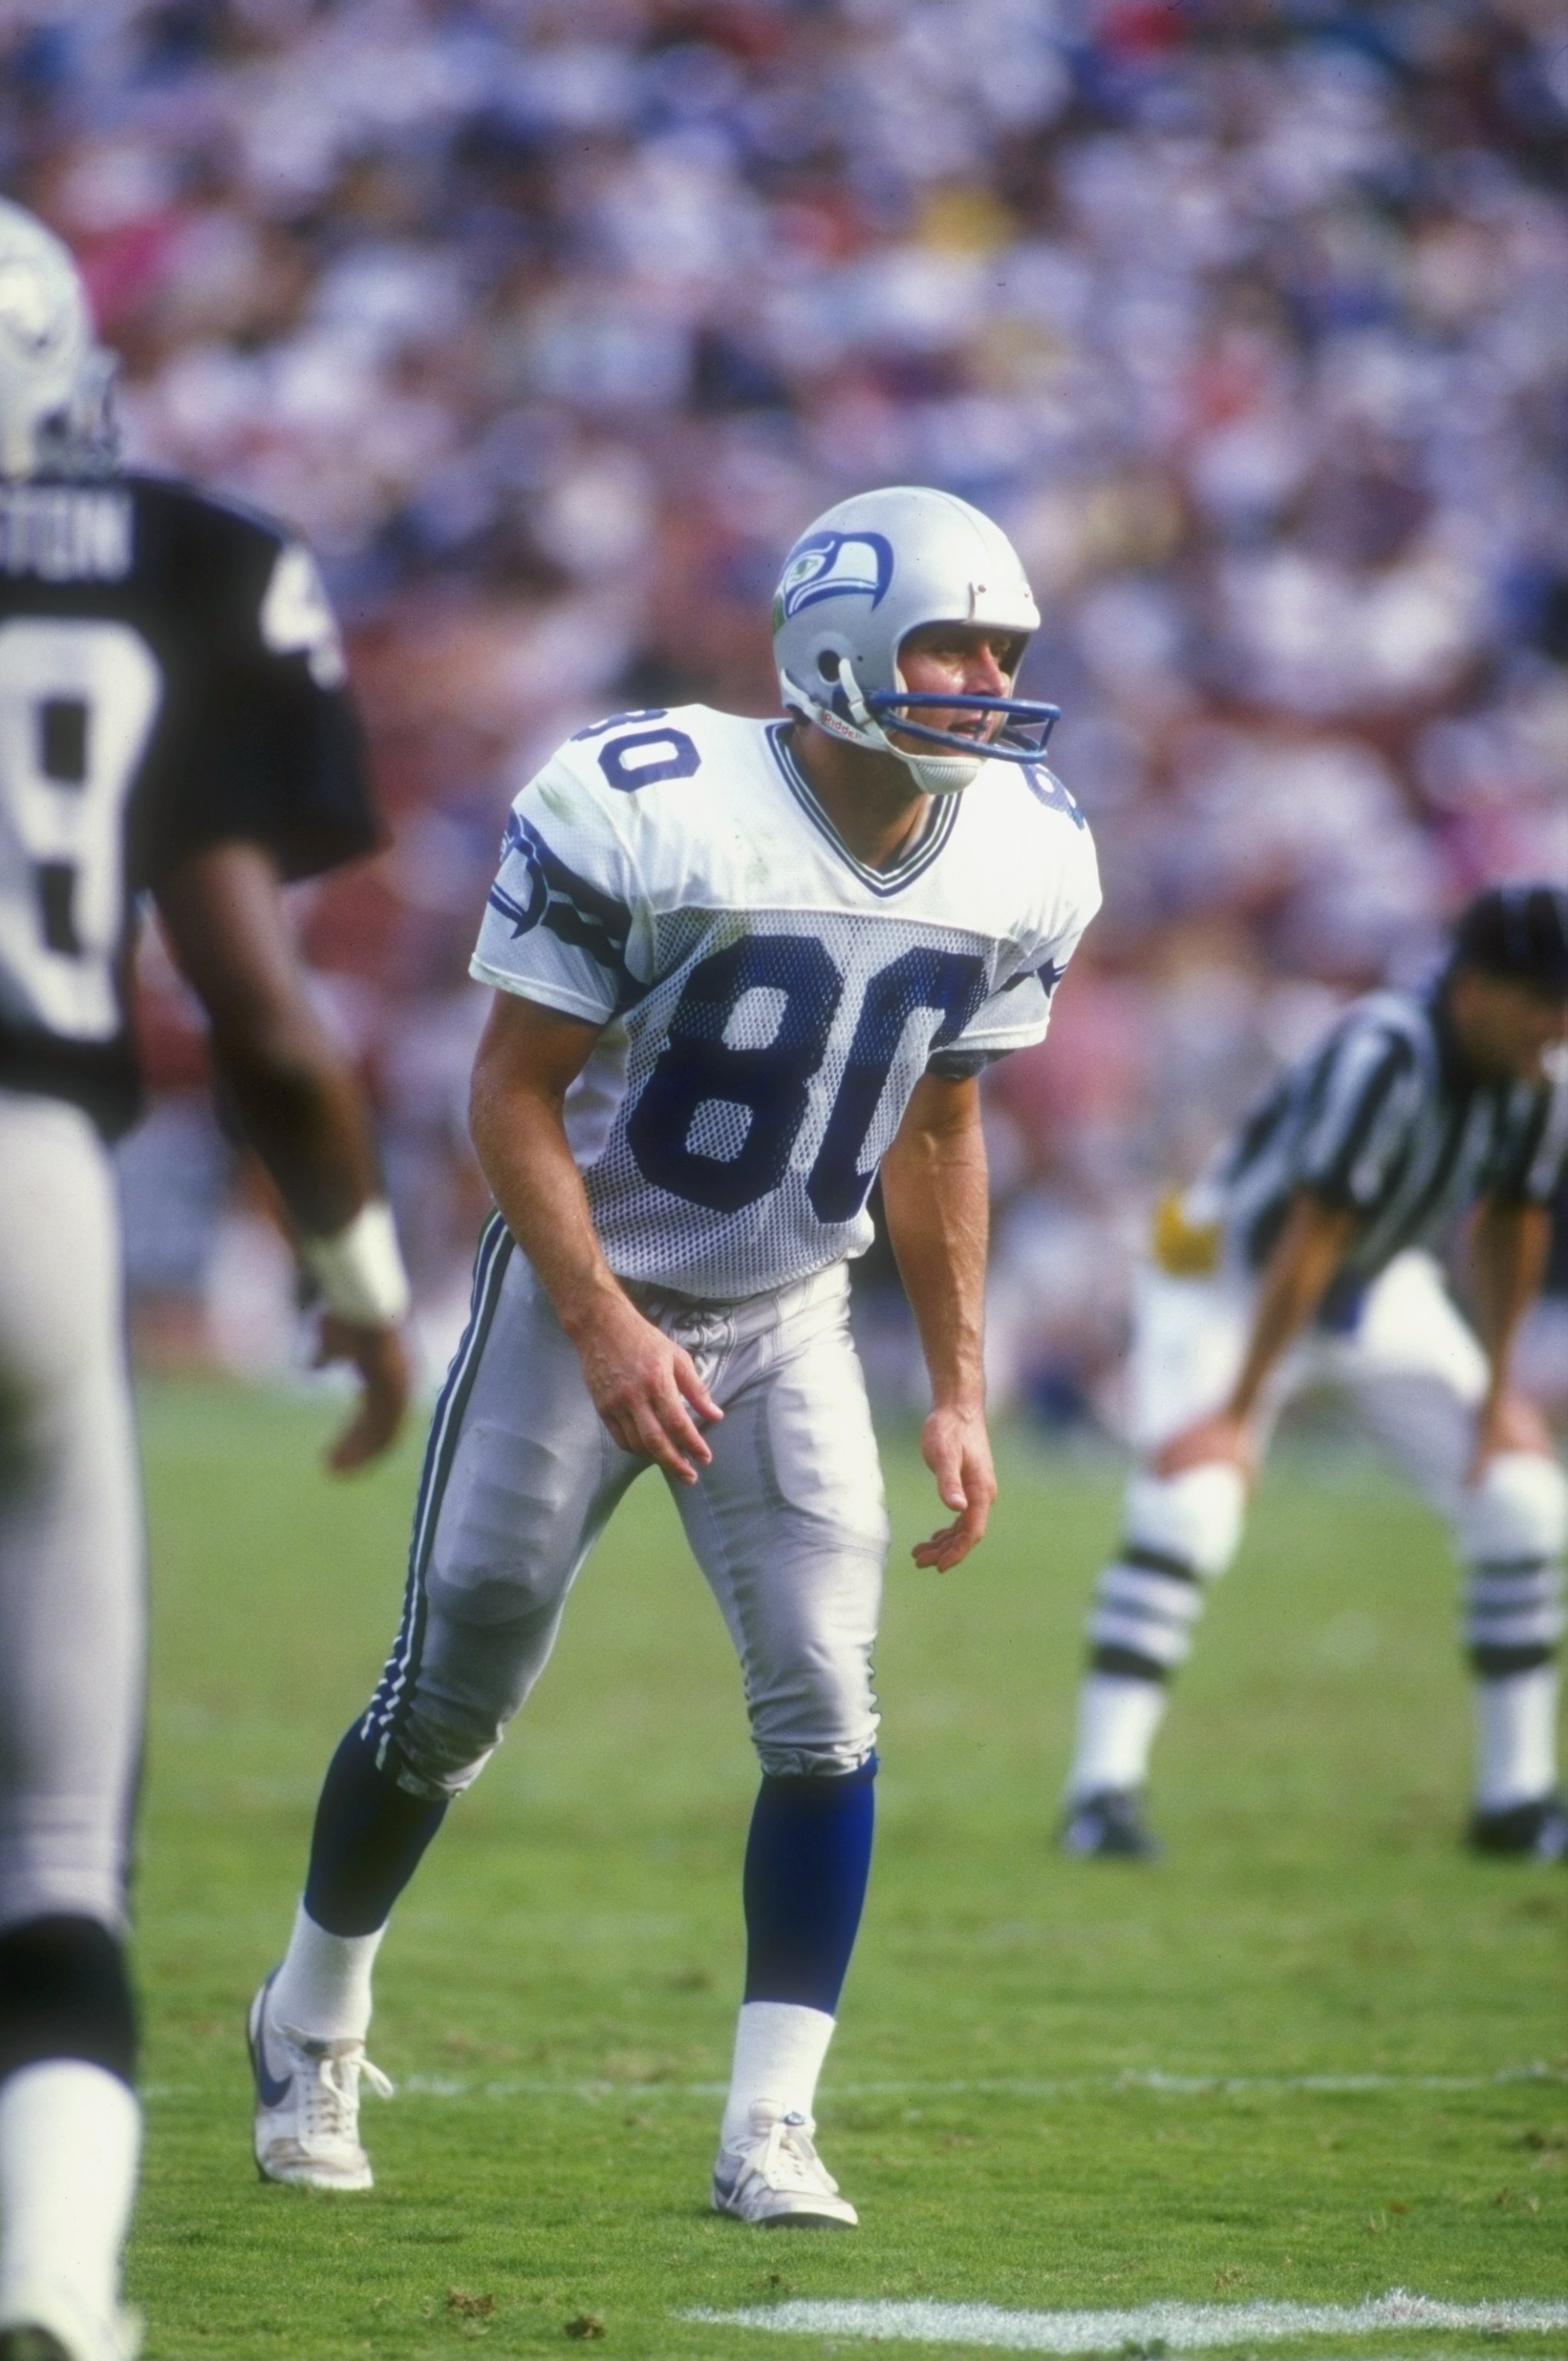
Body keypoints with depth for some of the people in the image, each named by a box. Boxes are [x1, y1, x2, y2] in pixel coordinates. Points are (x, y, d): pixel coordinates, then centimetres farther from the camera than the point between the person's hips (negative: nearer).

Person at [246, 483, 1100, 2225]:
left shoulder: (1016, 866, -5)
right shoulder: (650, 818, -23)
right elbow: (515, 1092, -16)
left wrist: (958, 1389, 8)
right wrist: (604, 1328, -24)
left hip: (786, 1326, 4)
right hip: (578, 1297, -4)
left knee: (825, 1717, -10)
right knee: (448, 1702, 5)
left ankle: (768, 2131, -3)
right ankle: (309, 2031, 29)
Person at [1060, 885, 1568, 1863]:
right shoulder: (1385, 1056, -35)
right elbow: (1309, 1239, -34)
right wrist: (1238, 1412, -31)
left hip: (1384, 1290, 7)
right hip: (1232, 1273, -6)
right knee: (1188, 1505, -24)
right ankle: (1105, 1786, -20)